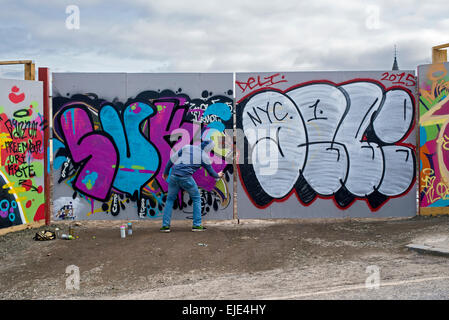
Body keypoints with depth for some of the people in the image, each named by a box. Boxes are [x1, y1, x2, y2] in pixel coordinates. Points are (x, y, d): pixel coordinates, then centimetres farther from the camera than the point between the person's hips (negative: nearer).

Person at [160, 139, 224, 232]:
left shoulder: (186, 147, 11)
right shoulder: (204, 157, 5)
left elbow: (172, 159, 10)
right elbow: (211, 172, 18)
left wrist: (165, 172, 21)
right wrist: (218, 176, 40)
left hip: (173, 176, 3)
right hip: (186, 178, -3)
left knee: (170, 199, 18)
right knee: (196, 198, 17)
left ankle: (165, 225, 11)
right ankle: (197, 225, 12)